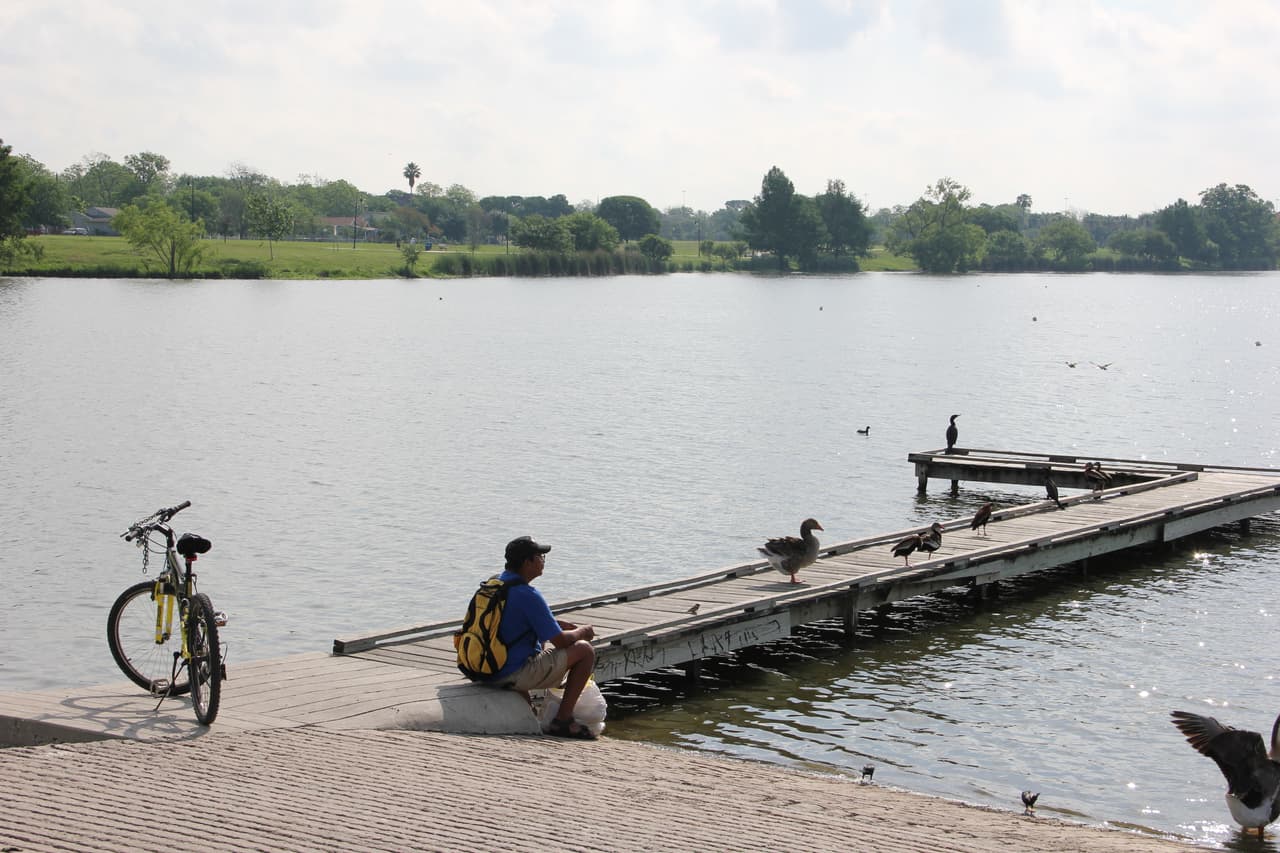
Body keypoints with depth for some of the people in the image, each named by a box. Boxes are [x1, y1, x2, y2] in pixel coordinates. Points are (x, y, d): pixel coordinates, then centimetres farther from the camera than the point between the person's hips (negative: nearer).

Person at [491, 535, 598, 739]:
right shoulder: (527, 595, -20)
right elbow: (560, 640, -15)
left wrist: (565, 625, 19)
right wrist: (582, 632, 6)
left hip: (490, 672, 9)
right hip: (517, 674, -9)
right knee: (585, 650, 0)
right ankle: (562, 720, 0)